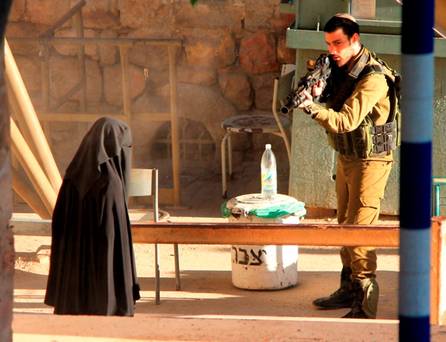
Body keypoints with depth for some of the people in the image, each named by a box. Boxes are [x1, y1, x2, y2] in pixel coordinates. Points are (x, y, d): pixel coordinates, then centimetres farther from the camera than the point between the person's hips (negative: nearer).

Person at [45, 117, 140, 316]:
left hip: (74, 265, 7)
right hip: (102, 261, -7)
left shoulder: (75, 173, 6)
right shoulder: (109, 179, -16)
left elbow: (59, 219, 9)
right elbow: (117, 231, -17)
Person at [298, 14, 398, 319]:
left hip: (370, 159, -9)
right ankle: (349, 289, 29)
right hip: (346, 156, 9)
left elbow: (346, 121, -30)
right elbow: (333, 105, 6)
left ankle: (364, 306, -9)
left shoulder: (372, 78, -24)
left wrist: (312, 108, -42)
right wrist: (319, 93, -14)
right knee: (345, 223, 16)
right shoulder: (340, 66, 3)